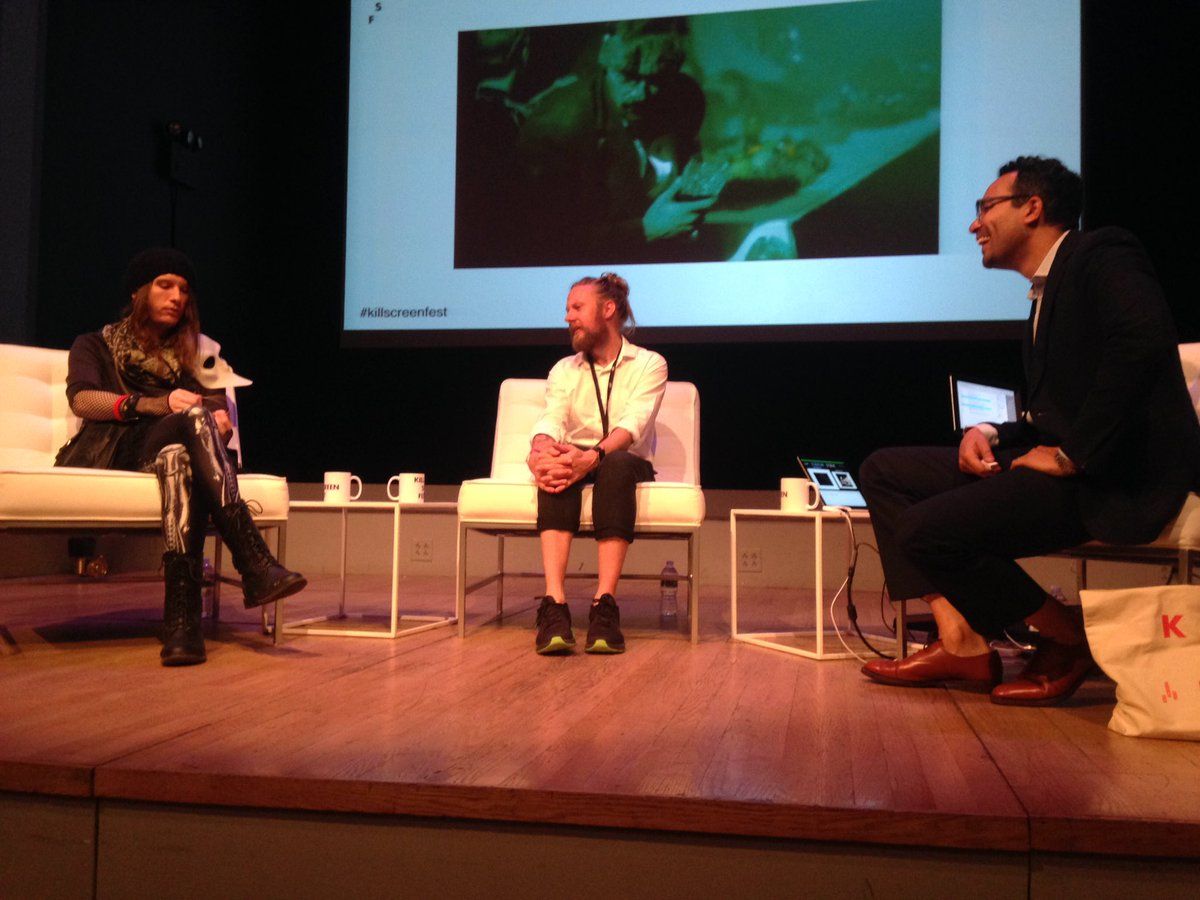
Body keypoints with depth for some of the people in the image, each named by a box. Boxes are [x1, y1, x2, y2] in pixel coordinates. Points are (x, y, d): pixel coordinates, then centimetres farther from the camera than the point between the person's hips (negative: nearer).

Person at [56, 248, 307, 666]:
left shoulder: (191, 355, 31)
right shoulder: (95, 346, 23)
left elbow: (218, 404, 13)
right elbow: (81, 400, 1)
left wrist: (219, 419, -14)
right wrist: (156, 404, -16)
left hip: (170, 447, 2)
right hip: (110, 451, -2)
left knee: (181, 456, -38)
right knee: (193, 417, -34)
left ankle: (183, 616, -53)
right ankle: (256, 568, -50)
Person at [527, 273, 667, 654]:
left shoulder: (649, 364, 2)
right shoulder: (564, 370, 13)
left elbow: (632, 424, -17)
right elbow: (550, 420, -6)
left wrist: (593, 456, -38)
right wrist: (540, 449, -32)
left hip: (626, 463, -2)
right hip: (577, 461, 2)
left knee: (616, 464, -39)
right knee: (557, 466, -35)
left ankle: (605, 605, -46)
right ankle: (554, 605, -49)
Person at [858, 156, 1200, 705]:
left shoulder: (1102, 255, -6)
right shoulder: (1048, 290, 22)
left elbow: (1145, 341, -26)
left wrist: (1072, 454, -22)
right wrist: (988, 434, 0)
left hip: (1115, 480, -10)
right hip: (1068, 465, 10)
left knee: (926, 529, -23)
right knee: (883, 471, 4)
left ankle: (1068, 640, -1)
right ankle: (959, 639, -2)